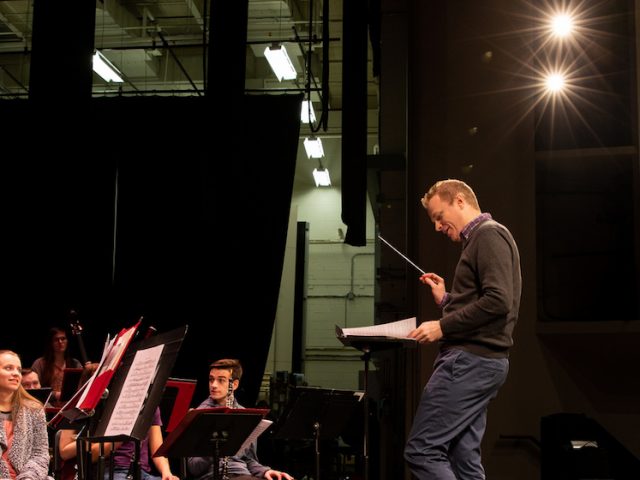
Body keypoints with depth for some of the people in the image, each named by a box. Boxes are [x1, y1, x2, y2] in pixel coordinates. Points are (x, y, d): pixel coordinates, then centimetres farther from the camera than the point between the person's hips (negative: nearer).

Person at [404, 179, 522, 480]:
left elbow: (498, 301, -21)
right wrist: (445, 300, 15)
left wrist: (443, 327, -17)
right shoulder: (481, 240, 23)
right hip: (480, 359, 11)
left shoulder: (489, 234, -8)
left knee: (421, 450, -11)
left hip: (471, 359, -11)